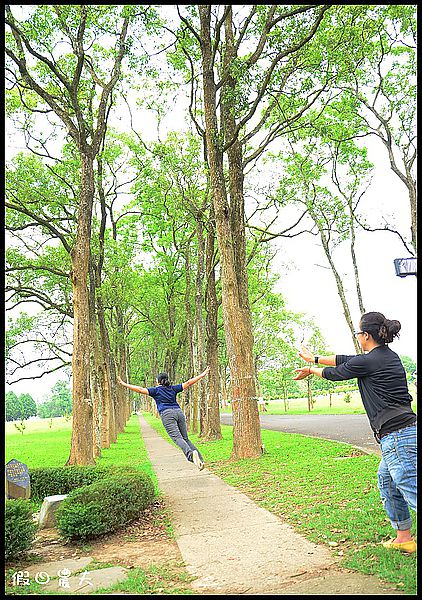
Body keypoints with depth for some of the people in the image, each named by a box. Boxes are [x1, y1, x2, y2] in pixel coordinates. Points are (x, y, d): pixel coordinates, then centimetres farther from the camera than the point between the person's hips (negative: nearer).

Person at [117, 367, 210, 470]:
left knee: (177, 438, -17)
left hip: (167, 414, -4)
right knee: (185, 438, 8)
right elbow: (188, 383, 21)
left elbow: (140, 389, 4)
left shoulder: (156, 390, 13)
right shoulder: (173, 389, 22)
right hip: (179, 412, 4)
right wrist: (203, 374, 26)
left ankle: (191, 454, -44)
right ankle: (200, 460, -7)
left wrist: (124, 384, 7)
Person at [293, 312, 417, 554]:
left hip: (397, 438, -10)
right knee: (387, 483, 23)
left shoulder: (368, 361, -13)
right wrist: (313, 358, 30)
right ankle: (403, 537, 32)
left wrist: (311, 370, 24)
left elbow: (335, 373, 5)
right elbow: (345, 360, 23)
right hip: (406, 432, 10)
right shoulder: (389, 356, 13)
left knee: (412, 491, -7)